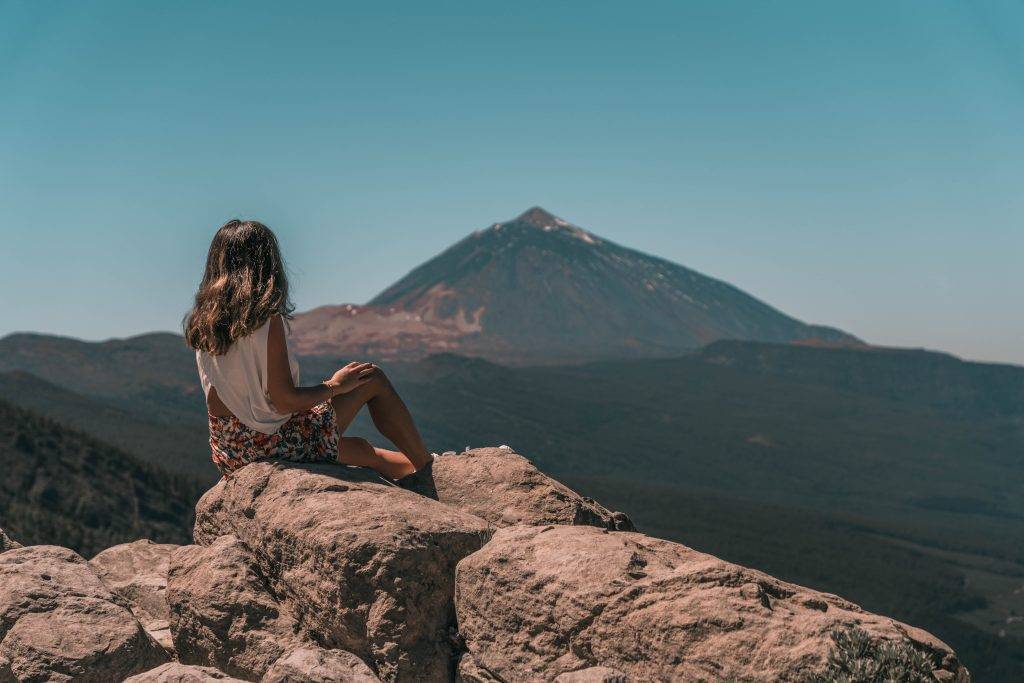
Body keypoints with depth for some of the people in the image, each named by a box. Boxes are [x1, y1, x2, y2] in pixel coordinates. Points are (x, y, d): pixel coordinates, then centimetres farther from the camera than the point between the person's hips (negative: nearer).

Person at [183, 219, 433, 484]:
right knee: (372, 378, 10)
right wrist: (334, 385, -5)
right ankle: (426, 467, 23)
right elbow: (285, 401, -22)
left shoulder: (201, 323, 2)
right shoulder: (267, 320, -21)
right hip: (273, 445, -7)